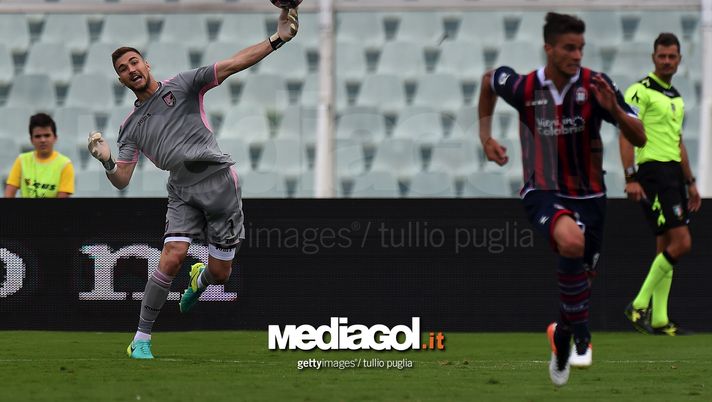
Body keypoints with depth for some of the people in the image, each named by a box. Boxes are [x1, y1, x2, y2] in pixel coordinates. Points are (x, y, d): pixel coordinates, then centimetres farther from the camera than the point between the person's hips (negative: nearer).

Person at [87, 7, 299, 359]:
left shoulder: (182, 86, 4)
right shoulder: (131, 126, 13)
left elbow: (233, 65, -5)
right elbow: (121, 180, 8)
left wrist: (276, 39, -17)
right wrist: (106, 161, -14)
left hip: (218, 180, -1)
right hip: (182, 191, 2)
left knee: (220, 274, 1)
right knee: (173, 257, -21)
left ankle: (200, 278, 43)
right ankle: (141, 339, -12)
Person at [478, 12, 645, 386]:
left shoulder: (596, 86, -12)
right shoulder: (524, 88, -11)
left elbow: (639, 138, -12)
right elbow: (489, 79, 14)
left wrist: (613, 109, -30)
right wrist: (485, 136, 12)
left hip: (588, 196, 2)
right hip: (542, 192, -2)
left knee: (576, 270, 8)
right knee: (572, 241, -32)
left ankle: (563, 334, 42)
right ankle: (581, 336, -15)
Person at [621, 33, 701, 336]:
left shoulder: (676, 98, 20)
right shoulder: (641, 91, -7)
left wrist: (690, 182, 25)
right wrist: (630, 178, -21)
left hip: (673, 174, 9)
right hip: (653, 172, -9)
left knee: (666, 248, 7)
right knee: (681, 242, -16)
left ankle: (659, 320, 8)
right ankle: (639, 305, -9)